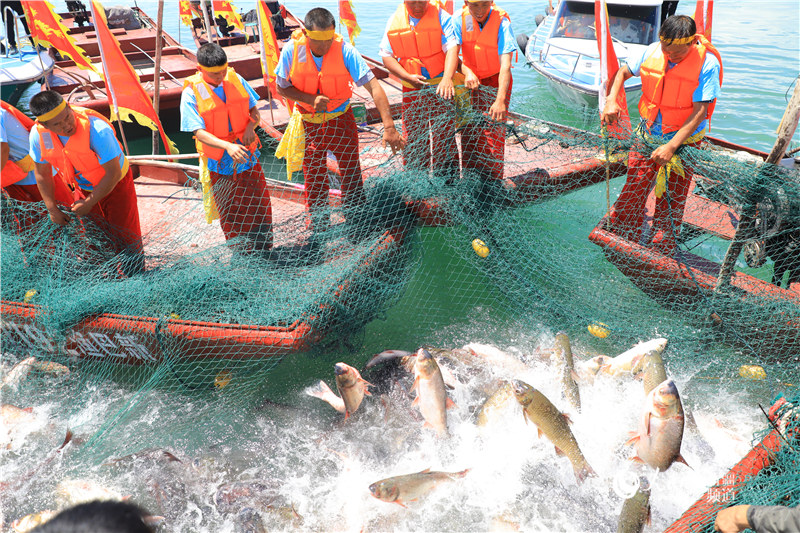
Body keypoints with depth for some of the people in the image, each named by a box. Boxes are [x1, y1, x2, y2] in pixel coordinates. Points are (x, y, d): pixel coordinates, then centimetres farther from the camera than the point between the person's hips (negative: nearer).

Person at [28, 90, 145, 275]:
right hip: (81, 188, 5)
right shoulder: (38, 134, -20)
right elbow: (42, 174, -3)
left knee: (125, 238, 0)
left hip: (115, 184, -5)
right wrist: (52, 209, 0)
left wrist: (89, 203, -19)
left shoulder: (97, 129, -36)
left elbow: (113, 173, -28)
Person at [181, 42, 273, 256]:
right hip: (220, 163, -3)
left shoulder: (235, 79, -2)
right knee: (231, 213, 9)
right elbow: (199, 132, -19)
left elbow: (254, 110, 6)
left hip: (248, 156, 3)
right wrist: (228, 146, -35)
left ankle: (264, 252, 31)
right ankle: (242, 254, 29)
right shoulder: (191, 93, -14)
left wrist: (251, 126, -18)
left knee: (260, 206, 11)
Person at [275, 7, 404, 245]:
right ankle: (319, 229, 29)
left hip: (341, 120, -1)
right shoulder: (292, 50, -17)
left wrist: (389, 126, -35)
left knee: (351, 172, 5)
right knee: (313, 177, 10)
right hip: (308, 123, 1)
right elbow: (282, 87, -5)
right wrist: (311, 99, -23)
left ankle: (357, 225, 25)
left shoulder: (344, 50, -22)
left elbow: (373, 86, -26)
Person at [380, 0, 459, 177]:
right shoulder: (394, 21, 3)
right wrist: (408, 77, -12)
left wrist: (447, 78, -35)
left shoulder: (441, 17, -7)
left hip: (440, 88, -4)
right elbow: (386, 56, 2)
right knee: (413, 138, 11)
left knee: (443, 135, -2)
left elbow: (452, 48, -19)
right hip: (411, 89, 4)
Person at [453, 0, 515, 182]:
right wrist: (467, 72, -38)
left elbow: (505, 64, -28)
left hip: (496, 83, -3)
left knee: (493, 133, -6)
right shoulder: (459, 19, -11)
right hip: (469, 81, 3)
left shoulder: (501, 22, -20)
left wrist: (500, 100, -40)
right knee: (468, 133, 5)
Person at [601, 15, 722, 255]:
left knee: (670, 201, 5)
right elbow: (623, 72, 10)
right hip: (648, 135, 4)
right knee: (633, 189, 7)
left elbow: (700, 111, -21)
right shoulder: (653, 51, -6)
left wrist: (671, 146, -28)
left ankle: (662, 255, 22)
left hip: (683, 141, -3)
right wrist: (611, 101, -9)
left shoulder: (707, 64, -18)